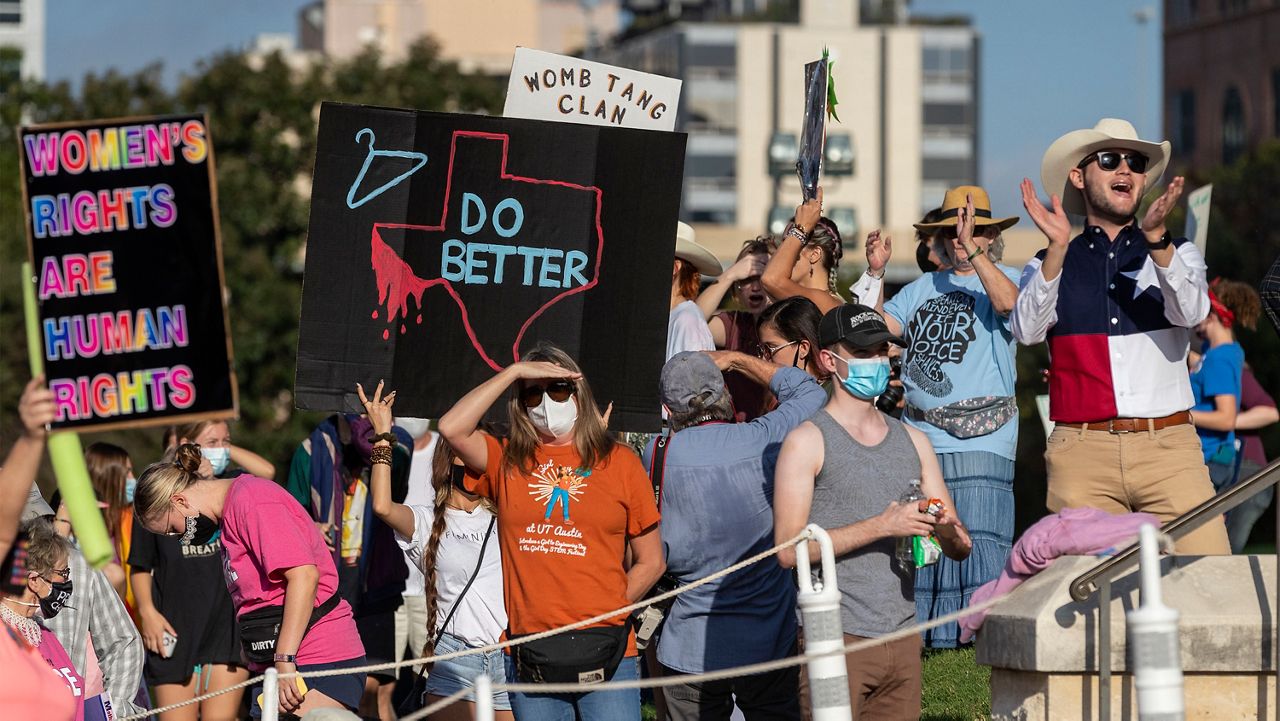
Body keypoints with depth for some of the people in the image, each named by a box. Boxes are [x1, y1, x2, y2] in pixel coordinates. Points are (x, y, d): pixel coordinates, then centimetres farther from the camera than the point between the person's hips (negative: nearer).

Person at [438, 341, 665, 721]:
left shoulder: (618, 461, 8)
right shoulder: (507, 461, 11)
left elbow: (651, 561, 10)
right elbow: (452, 428, -8)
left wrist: (606, 613, 0)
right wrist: (514, 372, -2)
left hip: (606, 658, -2)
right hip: (529, 657, 2)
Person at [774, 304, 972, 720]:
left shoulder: (912, 440, 16)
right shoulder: (808, 441, -2)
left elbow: (962, 549, 16)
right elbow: (789, 549, -13)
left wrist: (946, 530, -8)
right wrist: (881, 526, -17)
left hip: (903, 636, 6)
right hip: (837, 637, -5)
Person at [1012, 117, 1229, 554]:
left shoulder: (1179, 253, 16)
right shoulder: (1048, 265, 14)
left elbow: (1190, 313, -5)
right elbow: (1027, 330, -4)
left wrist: (1155, 237, -19)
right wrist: (1057, 248, -15)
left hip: (1169, 450, 0)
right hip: (1082, 453, 0)